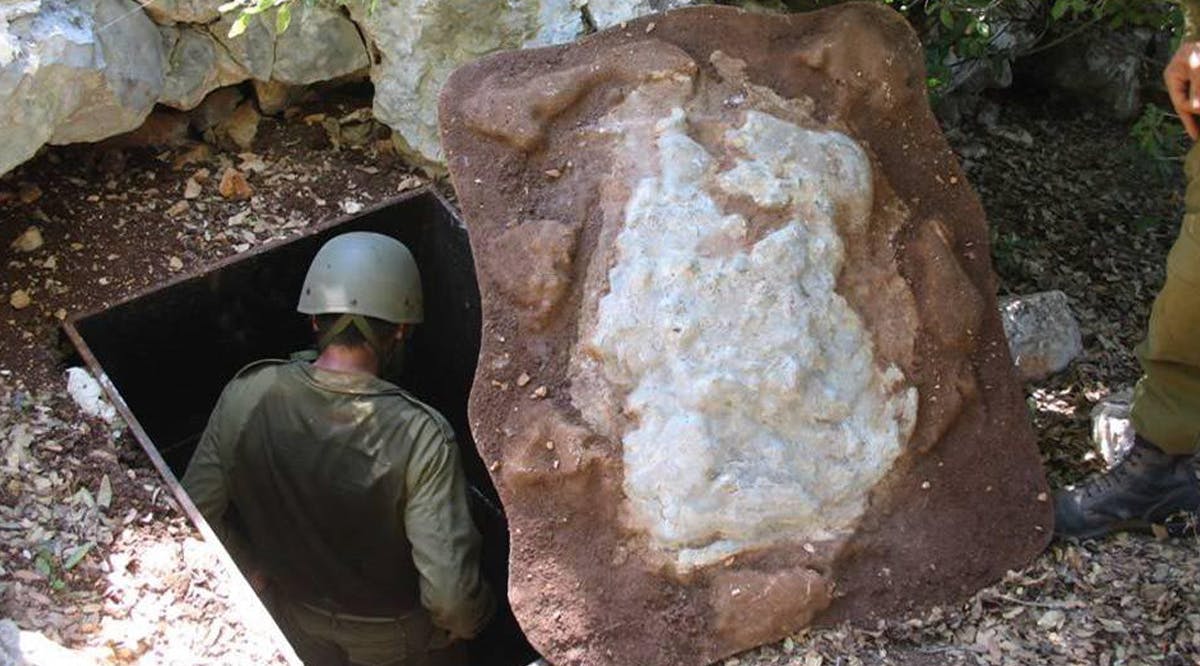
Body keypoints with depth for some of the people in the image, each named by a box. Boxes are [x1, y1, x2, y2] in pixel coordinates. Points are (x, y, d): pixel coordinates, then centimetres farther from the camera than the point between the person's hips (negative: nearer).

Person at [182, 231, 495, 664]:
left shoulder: (247, 397, -25)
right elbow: (449, 593, -36)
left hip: (299, 623, 3)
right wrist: (468, 621, -13)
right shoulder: (420, 437, -36)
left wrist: (252, 568, 5)